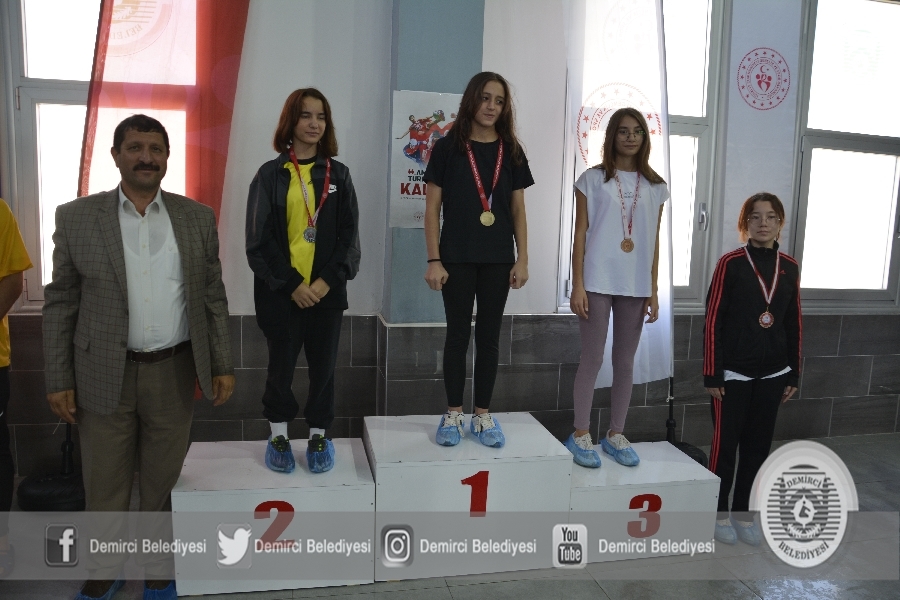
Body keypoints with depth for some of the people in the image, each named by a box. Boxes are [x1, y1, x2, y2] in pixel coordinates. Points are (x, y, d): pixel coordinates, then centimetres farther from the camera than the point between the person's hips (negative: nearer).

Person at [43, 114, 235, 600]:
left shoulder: (198, 218, 3)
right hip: (104, 375, 0)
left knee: (163, 482, 13)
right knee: (104, 484, 12)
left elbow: (213, 298, 5)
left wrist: (223, 365, 2)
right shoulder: (76, 217, 0)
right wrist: (58, 380, -1)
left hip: (175, 374, 1)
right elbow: (60, 303, 1)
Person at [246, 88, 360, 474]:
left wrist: (327, 281, -9)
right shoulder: (270, 174, 0)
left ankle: (319, 434, 24)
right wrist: (292, 284, -12)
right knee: (281, 364, 8)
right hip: (281, 291, -1)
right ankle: (278, 434, 27)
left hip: (327, 290, 2)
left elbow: (349, 235, 2)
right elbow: (260, 239, -4)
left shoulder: (338, 174, 6)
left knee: (323, 365, 7)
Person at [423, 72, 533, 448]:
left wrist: (522, 259, 2)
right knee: (458, 333, 4)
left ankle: (483, 415, 18)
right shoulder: (448, 148, -1)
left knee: (489, 335, 8)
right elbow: (432, 208, -2)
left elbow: (518, 210, 9)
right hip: (457, 257, -2)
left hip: (498, 259, 3)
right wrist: (434, 260, -8)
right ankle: (453, 415, 16)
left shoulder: (511, 152, 8)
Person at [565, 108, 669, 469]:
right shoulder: (592, 179, 1)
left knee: (625, 361, 9)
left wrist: (653, 291, 5)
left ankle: (616, 435, 22)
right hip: (598, 282, -3)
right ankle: (581, 435, 13)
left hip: (635, 286, 3)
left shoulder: (655, 187, 9)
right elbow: (580, 234, -2)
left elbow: (654, 242, 9)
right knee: (592, 359, 1)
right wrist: (578, 285, -8)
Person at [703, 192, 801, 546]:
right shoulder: (730, 264, -9)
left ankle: (743, 513, 28)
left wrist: (793, 374, 10)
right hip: (733, 373, -4)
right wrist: (712, 374, -11)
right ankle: (719, 513, 22)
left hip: (772, 374, 5)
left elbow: (793, 324, 10)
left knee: (758, 446, 12)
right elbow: (713, 321, -9)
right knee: (725, 444, 5)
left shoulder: (789, 267, 5)